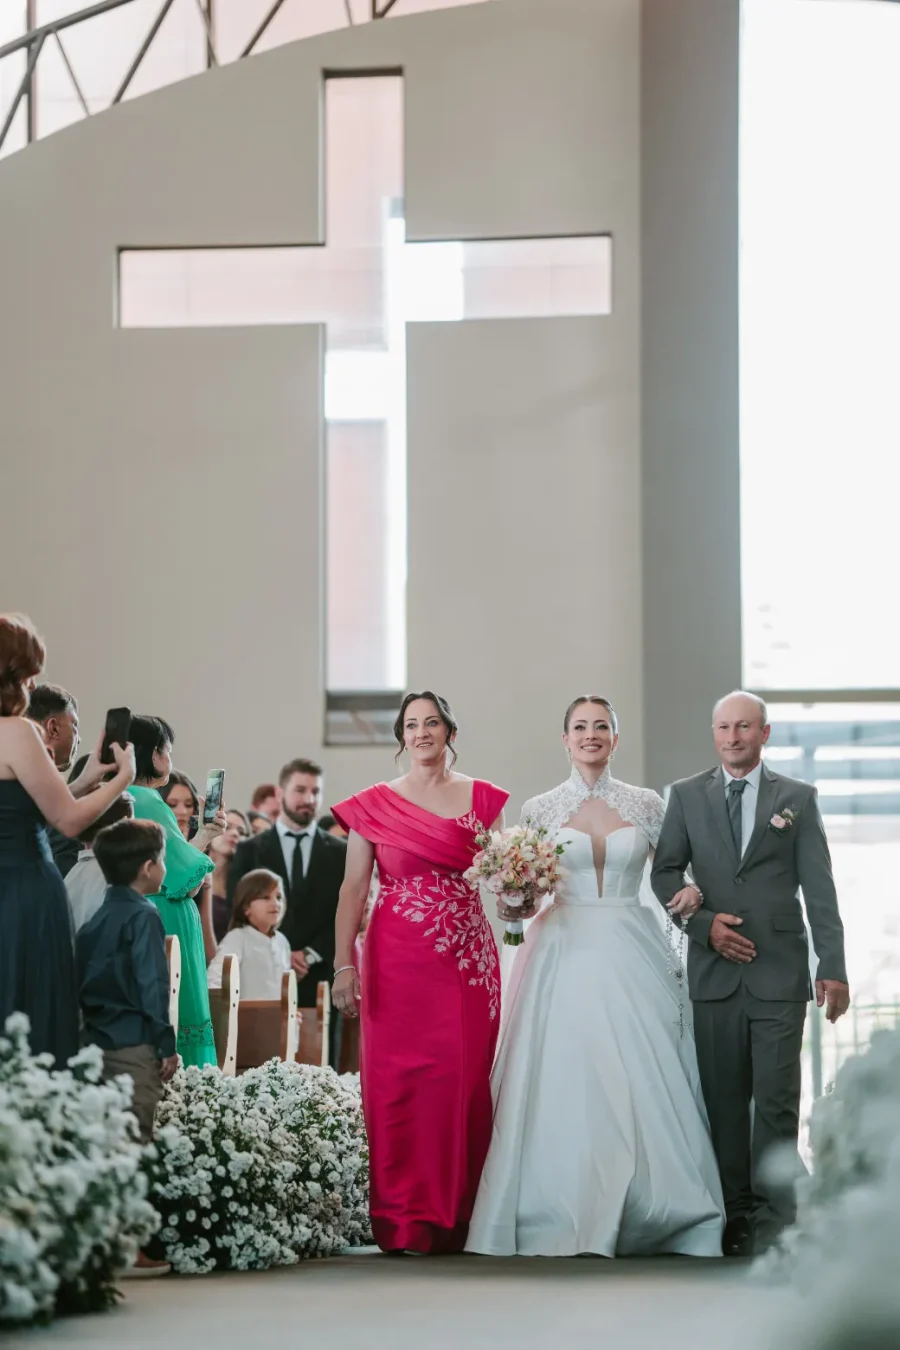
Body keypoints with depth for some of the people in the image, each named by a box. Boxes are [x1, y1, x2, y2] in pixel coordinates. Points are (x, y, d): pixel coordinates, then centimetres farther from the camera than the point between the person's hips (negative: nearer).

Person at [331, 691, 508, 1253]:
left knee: (466, 1077, -3)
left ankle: (457, 1218, 5)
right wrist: (344, 964, -8)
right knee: (399, 1079, -5)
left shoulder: (483, 799, 11)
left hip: (468, 958, 1)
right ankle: (405, 1222, 0)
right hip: (398, 960, -1)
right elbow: (353, 888, 1)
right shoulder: (376, 805, 6)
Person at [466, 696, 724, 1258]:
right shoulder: (540, 810, 6)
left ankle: (643, 1218, 3)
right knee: (565, 1084, -5)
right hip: (565, 954, 0)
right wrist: (514, 902, -11)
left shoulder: (646, 805, 7)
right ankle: (565, 1222, 1)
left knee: (642, 1082, -5)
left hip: (632, 957, 0)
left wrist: (689, 895, -8)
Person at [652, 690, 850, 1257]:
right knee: (724, 1100, 4)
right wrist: (703, 924, -8)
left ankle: (773, 1220, 1)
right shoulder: (686, 795, 10)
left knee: (777, 1099, -4)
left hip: (779, 973, -2)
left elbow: (819, 888, 3)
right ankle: (736, 1215, 11)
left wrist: (833, 967, -4)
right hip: (714, 970, 2)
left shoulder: (798, 798, 7)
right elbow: (666, 872, 8)